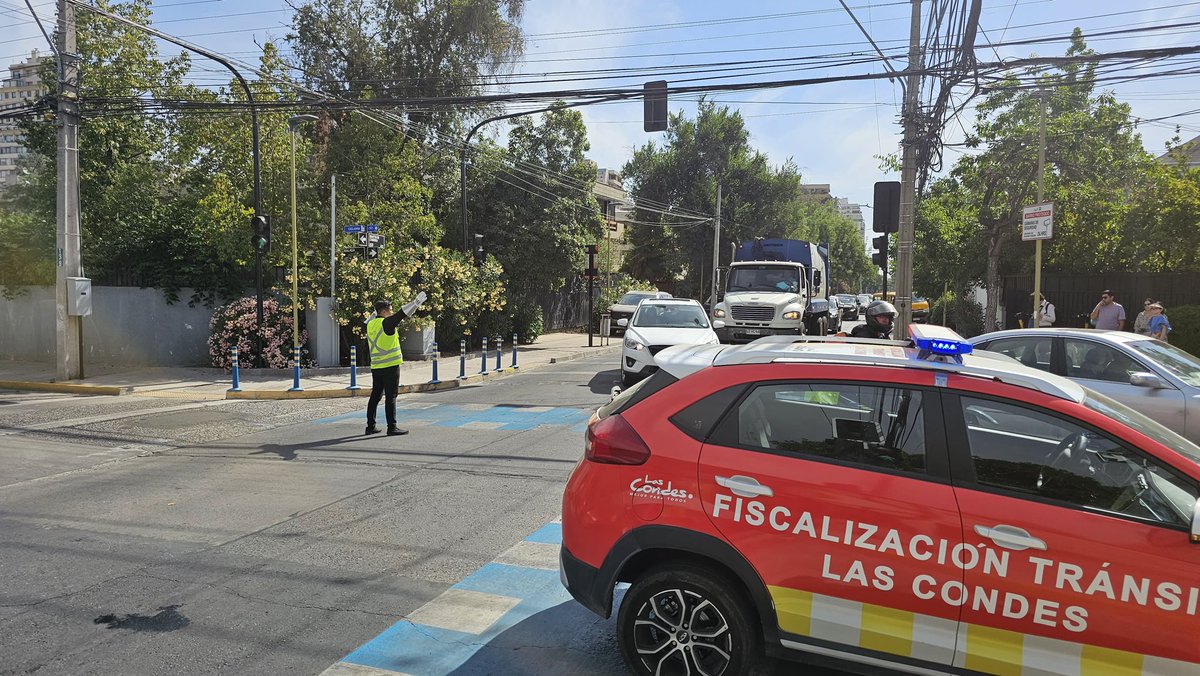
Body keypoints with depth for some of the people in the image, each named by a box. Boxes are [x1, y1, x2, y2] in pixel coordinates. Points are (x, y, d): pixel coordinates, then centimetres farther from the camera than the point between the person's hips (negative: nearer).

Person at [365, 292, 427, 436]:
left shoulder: (370, 324, 10)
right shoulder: (386, 323, -12)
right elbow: (402, 314, -14)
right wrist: (417, 302, -12)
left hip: (376, 367, 8)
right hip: (390, 366, -8)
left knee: (375, 396, 13)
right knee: (390, 397, -4)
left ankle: (371, 426, 17)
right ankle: (392, 427, -3)